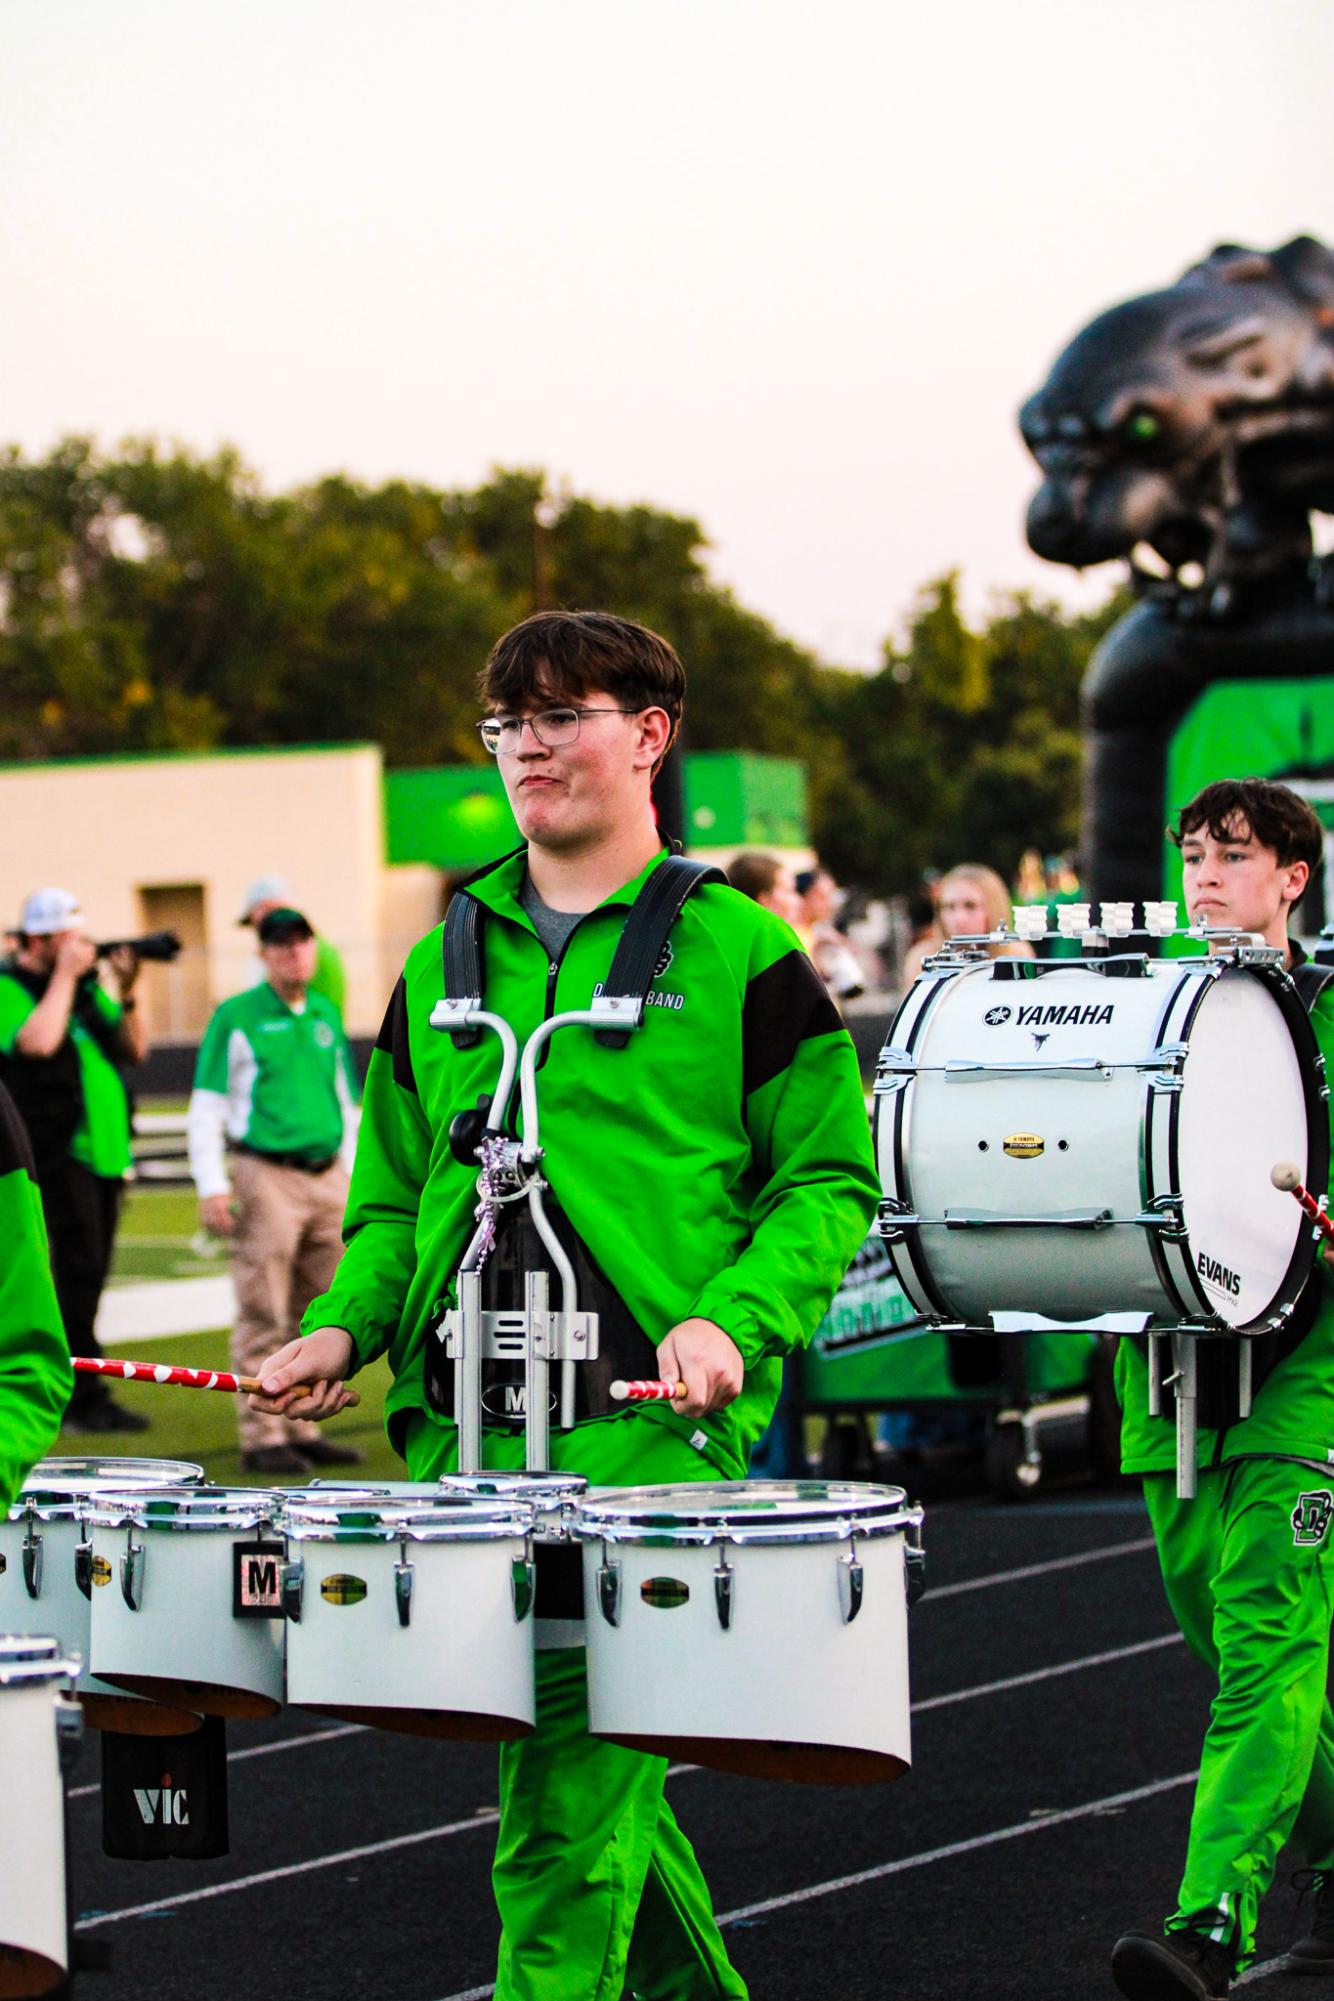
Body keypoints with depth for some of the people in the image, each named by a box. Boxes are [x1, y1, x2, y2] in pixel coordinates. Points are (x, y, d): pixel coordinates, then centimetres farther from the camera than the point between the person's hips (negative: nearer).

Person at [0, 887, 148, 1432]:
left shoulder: (86, 987, 16)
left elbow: (134, 1048, 15)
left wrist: (126, 992, 0)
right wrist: (64, 975, -16)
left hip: (105, 1151, 8)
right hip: (57, 1151, -8)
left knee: (88, 1274, 10)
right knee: (78, 1269, -13)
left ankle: (72, 1392, 16)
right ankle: (84, 1400, -14)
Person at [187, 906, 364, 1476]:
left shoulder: (326, 1016, 15)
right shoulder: (236, 1018, -1)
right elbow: (206, 1108, -3)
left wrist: (350, 1177, 17)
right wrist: (212, 1188, -10)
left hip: (326, 1178, 6)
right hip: (266, 1178, -6)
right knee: (263, 1317, -5)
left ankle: (303, 1428, 14)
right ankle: (262, 1436, -2)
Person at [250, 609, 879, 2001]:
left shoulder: (737, 950, 3)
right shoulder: (445, 961, 17)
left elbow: (829, 1178, 2)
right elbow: (395, 1193, 23)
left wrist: (733, 1319, -13)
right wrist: (347, 1324, 5)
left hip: (652, 1425, -5)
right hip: (467, 1424, 5)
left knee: (572, 1790, -12)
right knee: (573, 1752, 10)